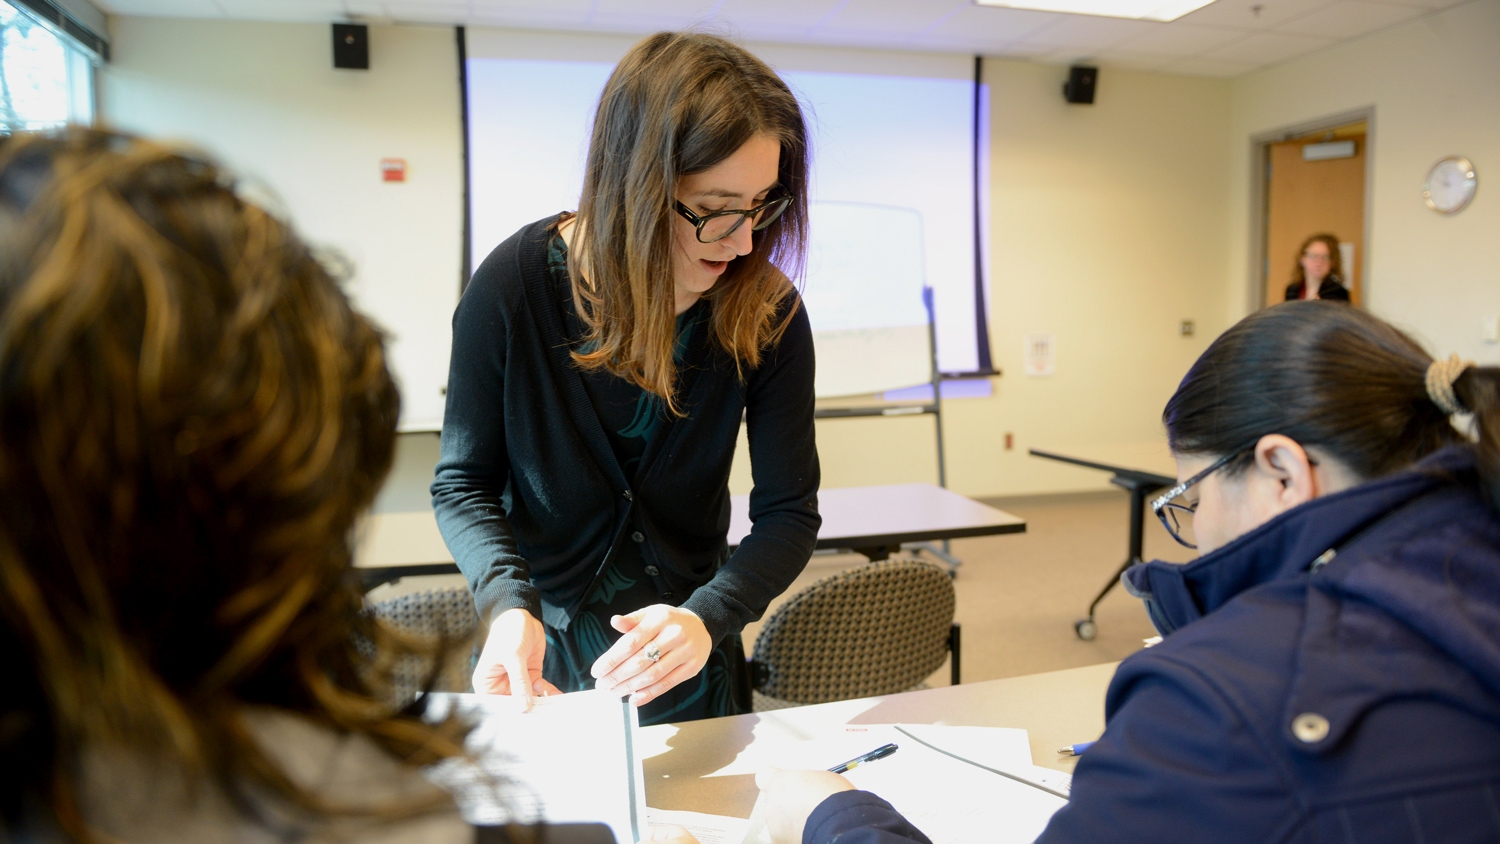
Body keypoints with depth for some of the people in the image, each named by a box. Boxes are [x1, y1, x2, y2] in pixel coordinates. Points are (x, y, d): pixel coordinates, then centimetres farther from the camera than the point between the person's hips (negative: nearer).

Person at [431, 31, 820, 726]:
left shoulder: (768, 311, -18)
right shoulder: (515, 284, -21)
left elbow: (789, 512, -16)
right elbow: (462, 484, -12)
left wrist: (706, 620, -33)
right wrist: (509, 603, -30)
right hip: (537, 649, -1)